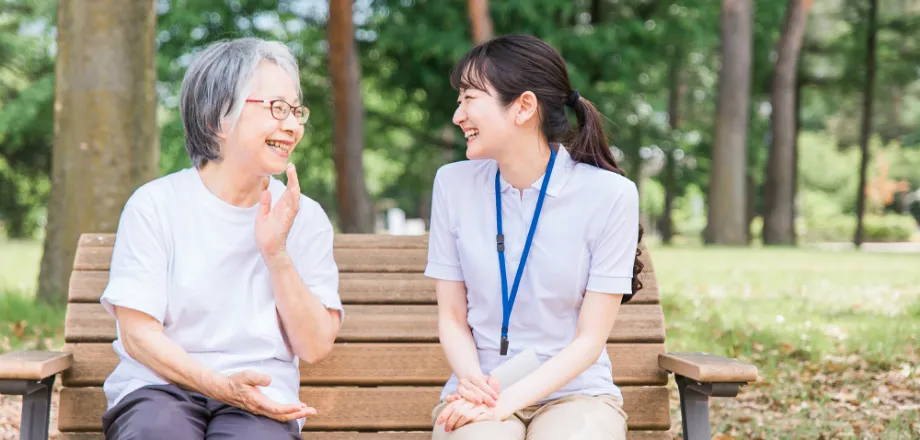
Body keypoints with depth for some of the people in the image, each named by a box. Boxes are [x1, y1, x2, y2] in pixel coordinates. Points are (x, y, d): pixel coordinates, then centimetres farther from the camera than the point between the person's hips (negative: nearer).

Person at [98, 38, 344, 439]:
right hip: (160, 386, -1)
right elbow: (137, 335, -4)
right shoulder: (155, 205, 1)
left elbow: (315, 347, 2)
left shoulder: (305, 217, 8)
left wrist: (276, 253, -9)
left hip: (258, 400, 1)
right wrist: (221, 386, -18)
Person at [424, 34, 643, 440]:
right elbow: (452, 318, 4)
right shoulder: (454, 184, 1)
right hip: (483, 392, 1)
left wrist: (509, 400, -19)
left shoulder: (609, 195, -8)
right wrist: (472, 380, -17)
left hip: (575, 393, -1)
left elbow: (590, 338, -8)